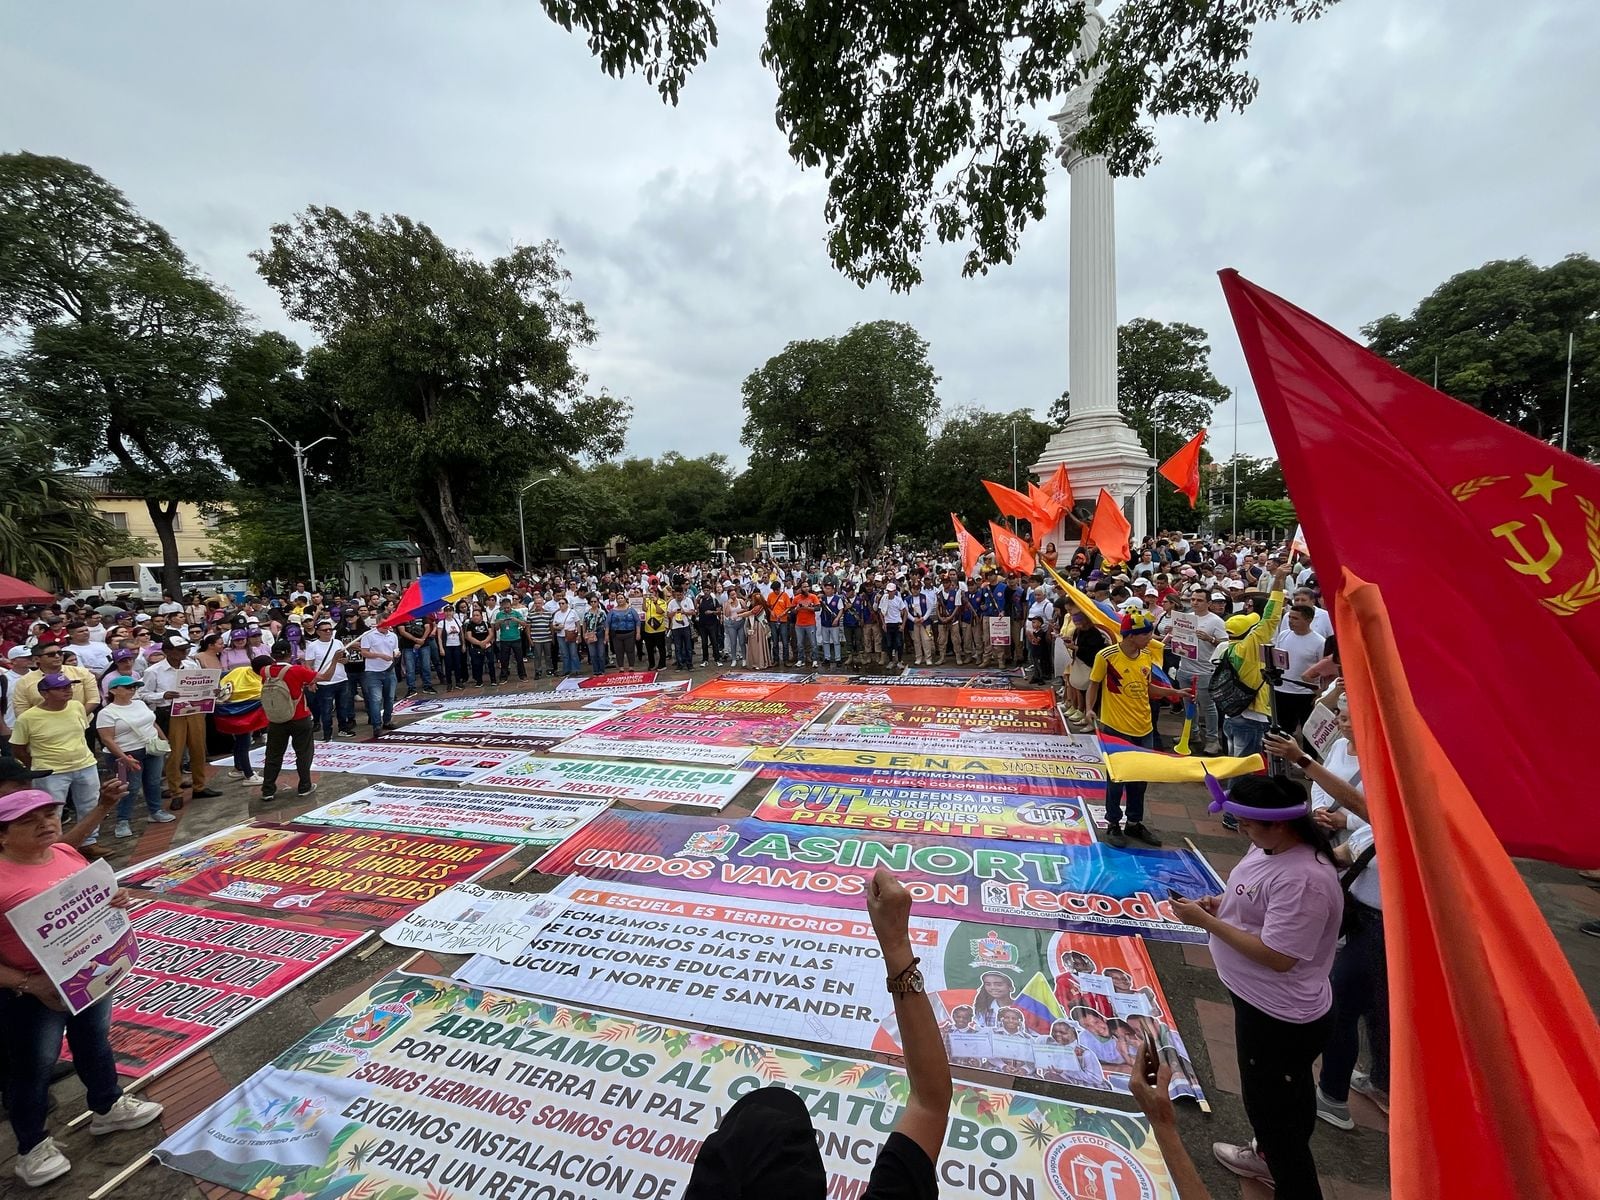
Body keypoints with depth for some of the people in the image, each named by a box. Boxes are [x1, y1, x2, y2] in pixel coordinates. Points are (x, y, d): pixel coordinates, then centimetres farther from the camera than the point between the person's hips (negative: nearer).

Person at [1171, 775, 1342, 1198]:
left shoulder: (1303, 879, -34)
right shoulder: (1270, 846, -5)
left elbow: (1277, 956, -30)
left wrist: (1206, 921, -25)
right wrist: (1218, 902, -6)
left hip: (1280, 1016, -9)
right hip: (1267, 1003, 9)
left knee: (1273, 1107, 11)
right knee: (1283, 1095, 31)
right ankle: (1270, 1157, 54)